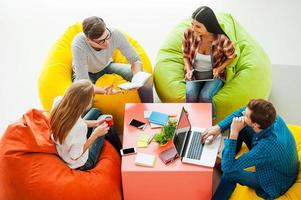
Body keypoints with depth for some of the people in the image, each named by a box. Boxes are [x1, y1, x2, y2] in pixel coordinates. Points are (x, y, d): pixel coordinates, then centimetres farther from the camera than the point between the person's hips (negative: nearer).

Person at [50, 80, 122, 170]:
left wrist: (94, 123, -3)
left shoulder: (58, 101, -25)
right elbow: (75, 156, -27)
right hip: (81, 164, -5)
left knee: (96, 112, 17)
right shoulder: (79, 127, -43)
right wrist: (96, 134, -21)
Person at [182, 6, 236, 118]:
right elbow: (186, 55, 2)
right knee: (190, 94, -29)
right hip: (195, 73, 2)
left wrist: (219, 68, -16)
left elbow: (231, 57, 0)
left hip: (214, 75, -2)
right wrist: (189, 70, -15)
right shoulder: (188, 33, -18)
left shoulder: (222, 40, -24)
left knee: (204, 96, -29)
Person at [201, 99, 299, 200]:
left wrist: (233, 133, -37)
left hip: (275, 185, -6)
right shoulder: (274, 119, -25)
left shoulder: (265, 147, -45)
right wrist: (219, 127, -15)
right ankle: (223, 157, 23)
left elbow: (227, 168, -36)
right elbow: (241, 112, -5)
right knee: (241, 126, -1)